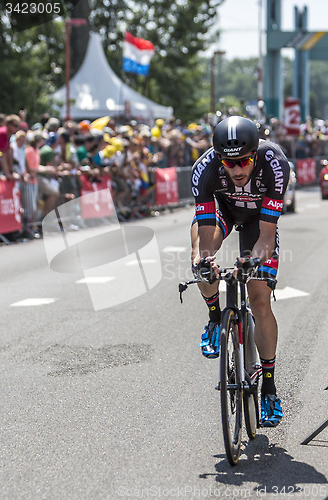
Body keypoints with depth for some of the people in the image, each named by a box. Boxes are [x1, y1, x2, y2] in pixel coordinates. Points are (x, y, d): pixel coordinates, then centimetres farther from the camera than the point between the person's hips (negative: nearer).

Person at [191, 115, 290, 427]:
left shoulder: (274, 163, -38)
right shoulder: (205, 169, -35)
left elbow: (267, 233, -36)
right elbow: (204, 232, -35)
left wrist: (255, 258, -55)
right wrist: (202, 259, -55)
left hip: (258, 214, -1)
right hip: (220, 205, 1)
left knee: (260, 301, -9)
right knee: (203, 263, -32)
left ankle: (269, 386, 4)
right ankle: (215, 317, -1)